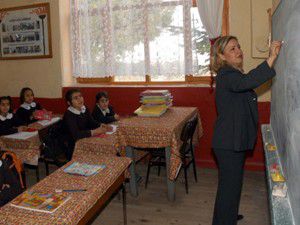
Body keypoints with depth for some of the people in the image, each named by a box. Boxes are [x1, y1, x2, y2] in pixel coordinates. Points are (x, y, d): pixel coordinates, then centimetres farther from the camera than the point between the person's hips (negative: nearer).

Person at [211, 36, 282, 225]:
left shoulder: (235, 73, 13)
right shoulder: (226, 74, -19)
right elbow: (246, 82, -42)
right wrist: (271, 58, -44)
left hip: (237, 140, 10)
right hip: (229, 143, -10)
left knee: (233, 182, 24)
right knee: (230, 185, 0)